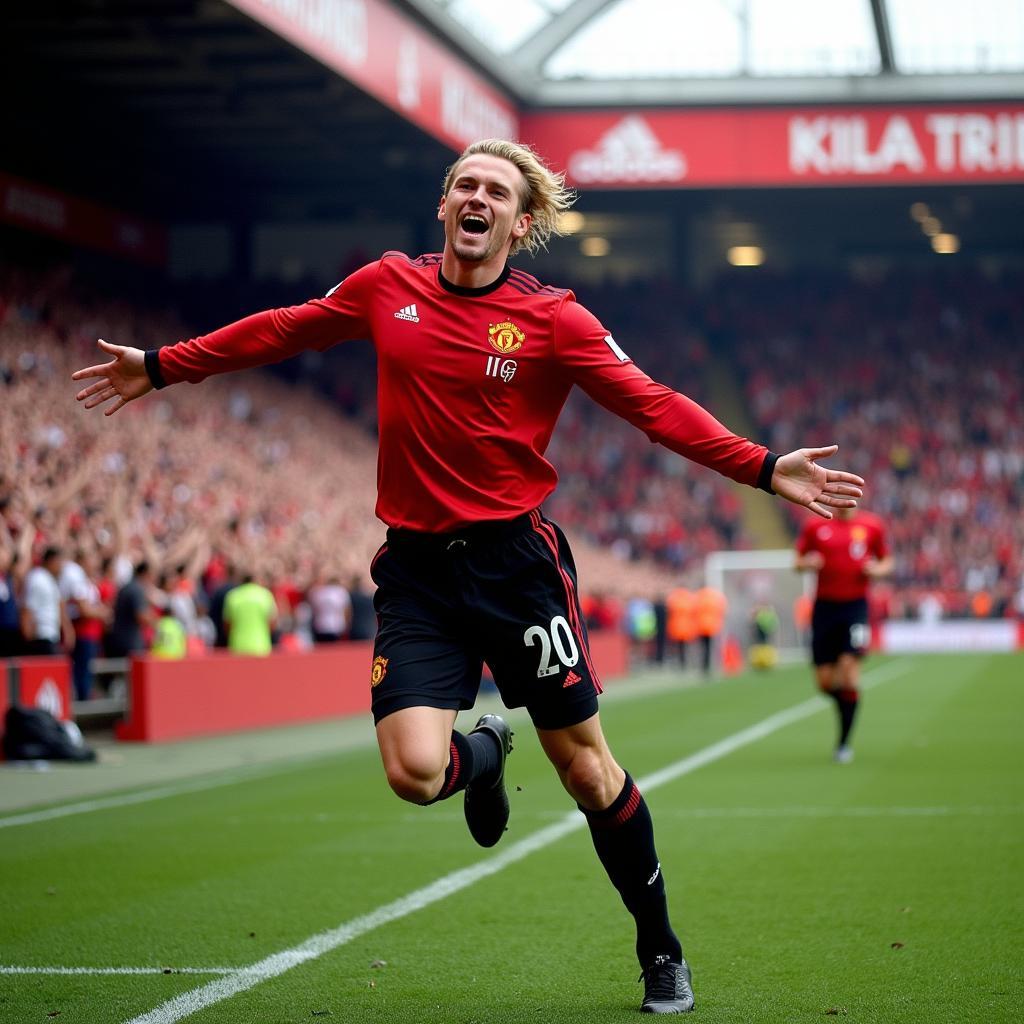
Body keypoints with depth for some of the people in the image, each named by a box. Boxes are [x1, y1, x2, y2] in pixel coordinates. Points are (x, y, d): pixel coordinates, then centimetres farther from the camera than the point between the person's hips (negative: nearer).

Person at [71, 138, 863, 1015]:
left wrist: (763, 468, -16)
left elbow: (655, 406, -5)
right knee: (415, 770, -15)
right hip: (416, 565, 2)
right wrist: (161, 366, 26)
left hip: (516, 556, -2)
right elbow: (284, 330, 20)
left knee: (585, 766, 0)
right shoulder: (388, 286, 6)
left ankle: (661, 951, 20)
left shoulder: (553, 318, -3)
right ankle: (484, 754, 25)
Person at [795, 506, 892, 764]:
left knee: (849, 667, -15)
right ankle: (847, 703, 36)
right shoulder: (815, 526, 4)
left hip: (856, 605, -2)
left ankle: (844, 743, -5)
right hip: (824, 605, 2)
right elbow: (798, 563, 11)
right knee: (825, 682, 0)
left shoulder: (872, 526, 4)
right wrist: (806, 564, -12)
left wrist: (878, 569, -8)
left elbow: (886, 561, 14)